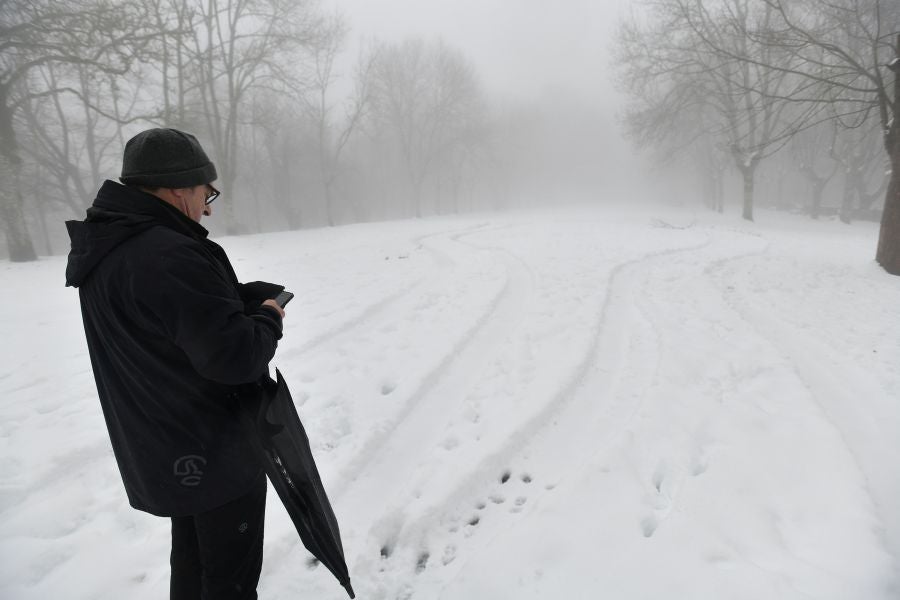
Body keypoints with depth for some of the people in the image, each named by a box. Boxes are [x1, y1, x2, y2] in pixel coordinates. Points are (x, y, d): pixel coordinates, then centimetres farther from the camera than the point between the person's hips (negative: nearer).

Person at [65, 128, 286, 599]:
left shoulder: (106, 252, 4)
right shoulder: (172, 256, -28)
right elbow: (234, 355, -30)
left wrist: (259, 295, -2)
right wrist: (269, 319, -11)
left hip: (160, 452, 9)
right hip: (218, 455, -9)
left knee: (193, 558, 27)